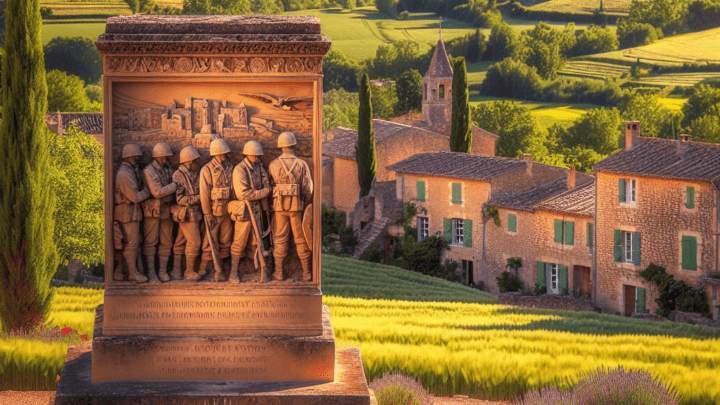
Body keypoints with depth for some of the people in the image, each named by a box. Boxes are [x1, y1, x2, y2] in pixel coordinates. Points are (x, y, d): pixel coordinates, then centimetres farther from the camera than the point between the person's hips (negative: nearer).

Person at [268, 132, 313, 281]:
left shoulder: (273, 165, -2)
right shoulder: (302, 164, -4)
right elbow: (308, 188, -3)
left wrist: (272, 203, 13)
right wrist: (305, 204, 10)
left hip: (279, 206, 0)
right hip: (297, 206, 0)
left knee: (280, 239, 8)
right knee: (301, 239, 7)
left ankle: (278, 272, 9)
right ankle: (306, 272, 9)